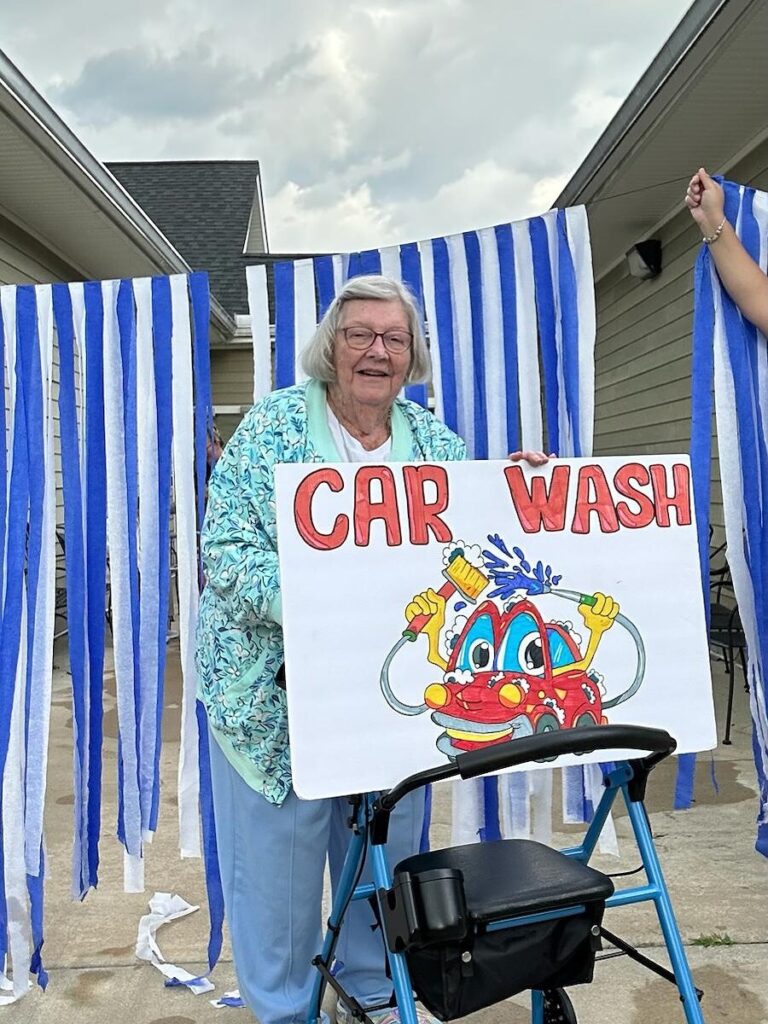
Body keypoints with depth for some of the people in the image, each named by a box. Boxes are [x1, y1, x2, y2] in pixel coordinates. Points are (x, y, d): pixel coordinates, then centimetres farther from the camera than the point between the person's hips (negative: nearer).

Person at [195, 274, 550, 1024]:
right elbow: (225, 548, -15)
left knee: (387, 848, 16)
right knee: (278, 851, 7)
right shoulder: (274, 425, -8)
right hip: (276, 687, -3)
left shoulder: (432, 439, 5)